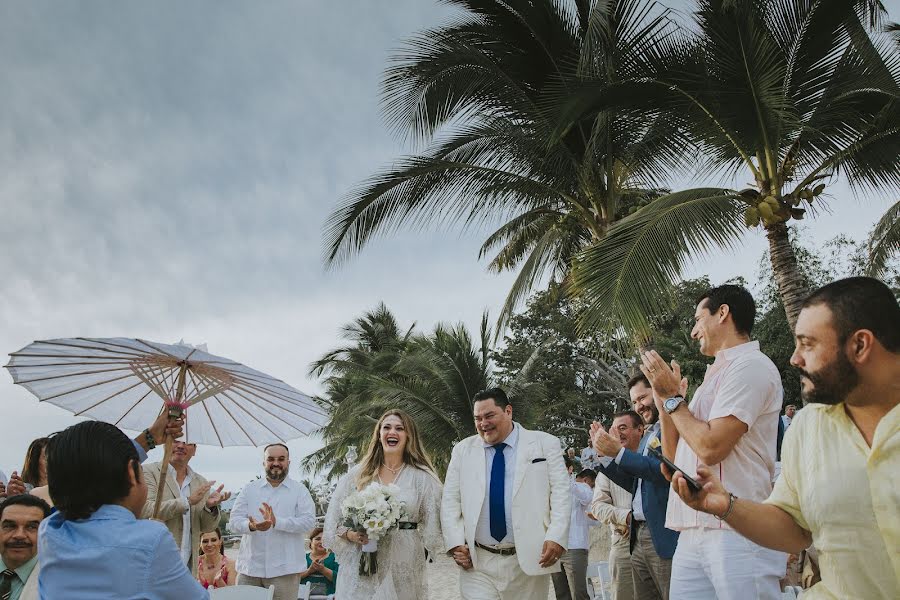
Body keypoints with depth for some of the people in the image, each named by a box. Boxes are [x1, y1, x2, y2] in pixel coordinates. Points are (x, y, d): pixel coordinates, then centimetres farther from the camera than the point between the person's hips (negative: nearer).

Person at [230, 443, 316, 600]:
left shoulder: (300, 490, 4)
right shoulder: (249, 489, 11)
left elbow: (309, 520, -8)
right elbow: (234, 521, 2)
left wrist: (277, 522, -21)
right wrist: (251, 526, -21)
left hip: (284, 569, -2)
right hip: (249, 568, 2)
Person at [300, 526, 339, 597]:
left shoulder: (334, 557, 12)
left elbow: (339, 578, -2)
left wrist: (323, 570, -14)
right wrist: (309, 570, -11)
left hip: (327, 595, -1)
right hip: (304, 595, 1)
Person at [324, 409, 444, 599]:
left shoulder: (422, 477, 2)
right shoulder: (358, 474, 6)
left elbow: (431, 522, 2)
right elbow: (333, 518, 6)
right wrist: (350, 534, -10)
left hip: (404, 567, -1)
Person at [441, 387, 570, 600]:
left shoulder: (545, 444, 2)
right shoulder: (463, 450, 8)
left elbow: (561, 493, -2)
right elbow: (450, 500, 9)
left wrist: (557, 537, -14)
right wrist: (455, 543, -3)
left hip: (529, 561, -1)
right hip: (477, 564, 1)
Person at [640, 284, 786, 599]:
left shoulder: (750, 365, -6)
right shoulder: (714, 376, 21)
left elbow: (710, 447, -17)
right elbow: (674, 457, 20)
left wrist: (673, 397, -5)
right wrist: (664, 400, 10)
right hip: (693, 534, 8)